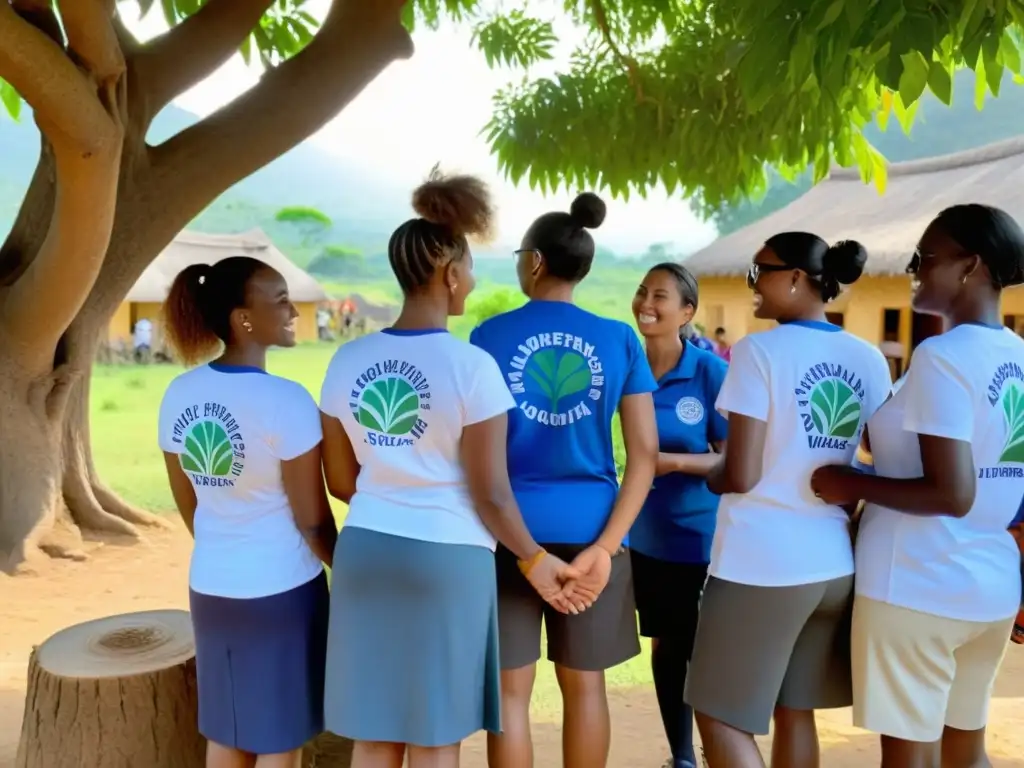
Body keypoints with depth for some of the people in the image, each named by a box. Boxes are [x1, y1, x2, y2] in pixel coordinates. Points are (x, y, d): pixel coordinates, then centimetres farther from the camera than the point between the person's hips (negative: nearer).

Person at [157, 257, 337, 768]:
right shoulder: (286, 400, -21)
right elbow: (312, 520, -15)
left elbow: (188, 505, 9)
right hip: (281, 592, -6)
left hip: (210, 588, 6)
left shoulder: (179, 395, -1)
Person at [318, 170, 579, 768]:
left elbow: (342, 481, 9)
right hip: (447, 559, -5)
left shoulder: (347, 361, 2)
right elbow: (490, 495, -11)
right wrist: (534, 560, 5)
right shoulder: (471, 366, -14)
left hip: (366, 553, 5)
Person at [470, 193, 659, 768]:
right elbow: (646, 452, -5)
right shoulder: (620, 340, 1)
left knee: (511, 691, 9)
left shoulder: (491, 335, -3)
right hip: (589, 529, 2)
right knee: (585, 685, 16)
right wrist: (605, 545, -8)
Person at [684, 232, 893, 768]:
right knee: (795, 713, 20)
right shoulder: (870, 361, 5)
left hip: (759, 564, -7)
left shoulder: (759, 351, -13)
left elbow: (740, 476, -17)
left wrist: (705, 475, 3)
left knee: (720, 717, 7)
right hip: (836, 563, 7)